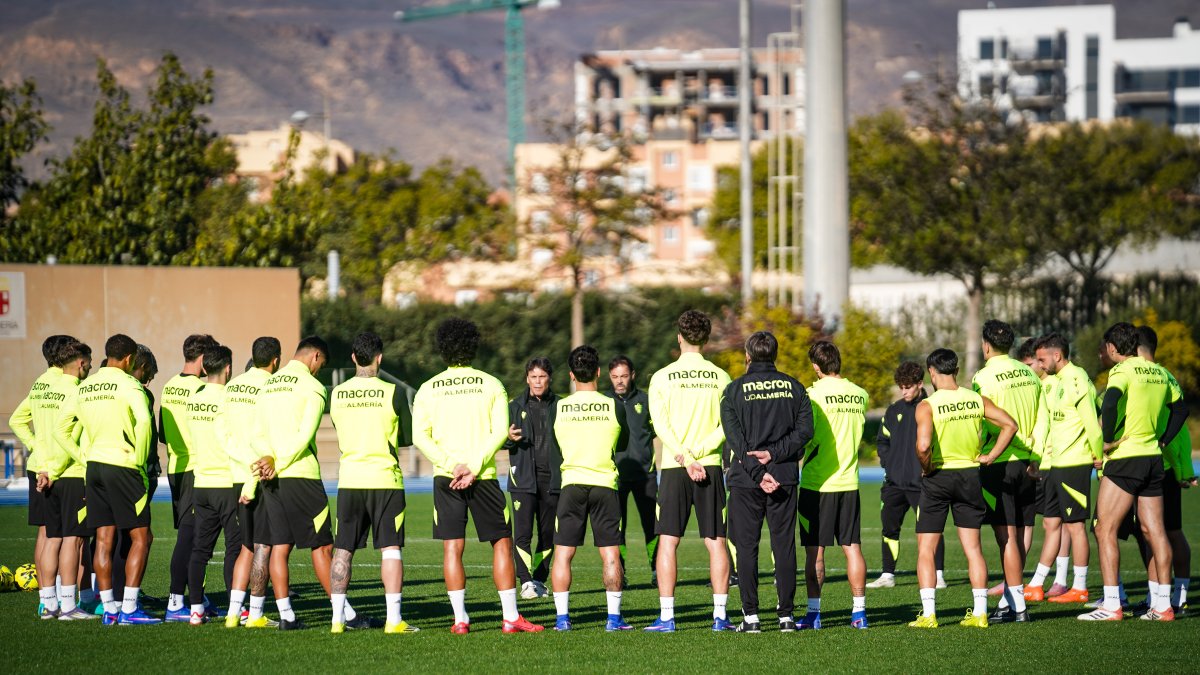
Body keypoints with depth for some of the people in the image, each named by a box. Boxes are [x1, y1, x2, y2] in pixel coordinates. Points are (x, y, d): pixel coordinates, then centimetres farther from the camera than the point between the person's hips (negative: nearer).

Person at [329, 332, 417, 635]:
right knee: (391, 548, 0)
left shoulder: (337, 394, 1)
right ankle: (394, 618, -5)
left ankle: (337, 618, 6)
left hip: (349, 480, 3)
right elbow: (407, 438, 3)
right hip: (385, 478, -3)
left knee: (343, 550, 8)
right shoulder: (393, 393, -7)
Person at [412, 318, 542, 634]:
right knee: (501, 542, 7)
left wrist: (451, 465, -10)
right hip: (484, 477, -1)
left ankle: (460, 619, -2)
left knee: (452, 547, 2)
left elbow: (420, 436, -5)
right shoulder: (491, 385, 2)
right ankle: (511, 617, 3)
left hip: (446, 477, 1)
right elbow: (500, 432, -8)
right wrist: (473, 467, -11)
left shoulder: (428, 389, 5)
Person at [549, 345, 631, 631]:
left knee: (563, 553, 5)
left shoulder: (559, 408, -1)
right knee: (610, 554, 3)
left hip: (571, 483, 0)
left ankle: (562, 617, 1)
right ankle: (614, 617, 1)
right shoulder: (614, 407, -2)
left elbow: (551, 446, 11)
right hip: (605, 483, 0)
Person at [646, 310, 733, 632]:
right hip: (711, 466, 1)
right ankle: (720, 615, 1)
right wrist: (699, 453, -8)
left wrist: (686, 459, -11)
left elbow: (661, 425, -8)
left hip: (673, 468, -1)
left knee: (668, 541, 2)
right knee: (716, 542, 4)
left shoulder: (662, 378, -1)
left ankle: (666, 616, -2)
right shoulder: (719, 377, 2)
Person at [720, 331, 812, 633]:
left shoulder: (734, 390, 0)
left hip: (745, 481, -2)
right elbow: (805, 429, -3)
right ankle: (787, 614, 4)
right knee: (784, 545, 5)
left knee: (746, 546, 2)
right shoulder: (793, 387, 7)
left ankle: (750, 615, -2)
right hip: (785, 477, 2)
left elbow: (735, 439, -9)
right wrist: (776, 453, -7)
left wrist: (757, 472, -12)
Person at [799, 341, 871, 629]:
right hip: (849, 481, 4)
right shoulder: (860, 395, 4)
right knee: (852, 548, 7)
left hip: (818, 483, -4)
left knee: (814, 551, 1)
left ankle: (814, 613, 1)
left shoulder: (814, 394, -12)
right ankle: (859, 611, 6)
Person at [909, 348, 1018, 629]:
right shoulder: (977, 400, 1)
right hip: (969, 475, 4)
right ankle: (979, 612, 9)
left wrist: (926, 468, -9)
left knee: (926, 549, 4)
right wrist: (990, 456, 3)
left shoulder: (927, 406, -13)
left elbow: (923, 445, -27)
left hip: (937, 477, -4)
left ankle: (928, 613, -3)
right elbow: (1009, 425, -1)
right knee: (973, 547, 11)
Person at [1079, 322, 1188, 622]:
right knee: (1154, 531, 9)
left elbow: (1109, 405, -28)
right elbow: (1180, 409, 22)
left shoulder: (1123, 371, -11)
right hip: (1154, 457, 8)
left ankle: (1111, 605, -8)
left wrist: (1107, 440, -17)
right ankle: (1163, 604, 9)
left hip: (1125, 458, -8)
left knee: (1105, 529, -3)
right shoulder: (1159, 373, 13)